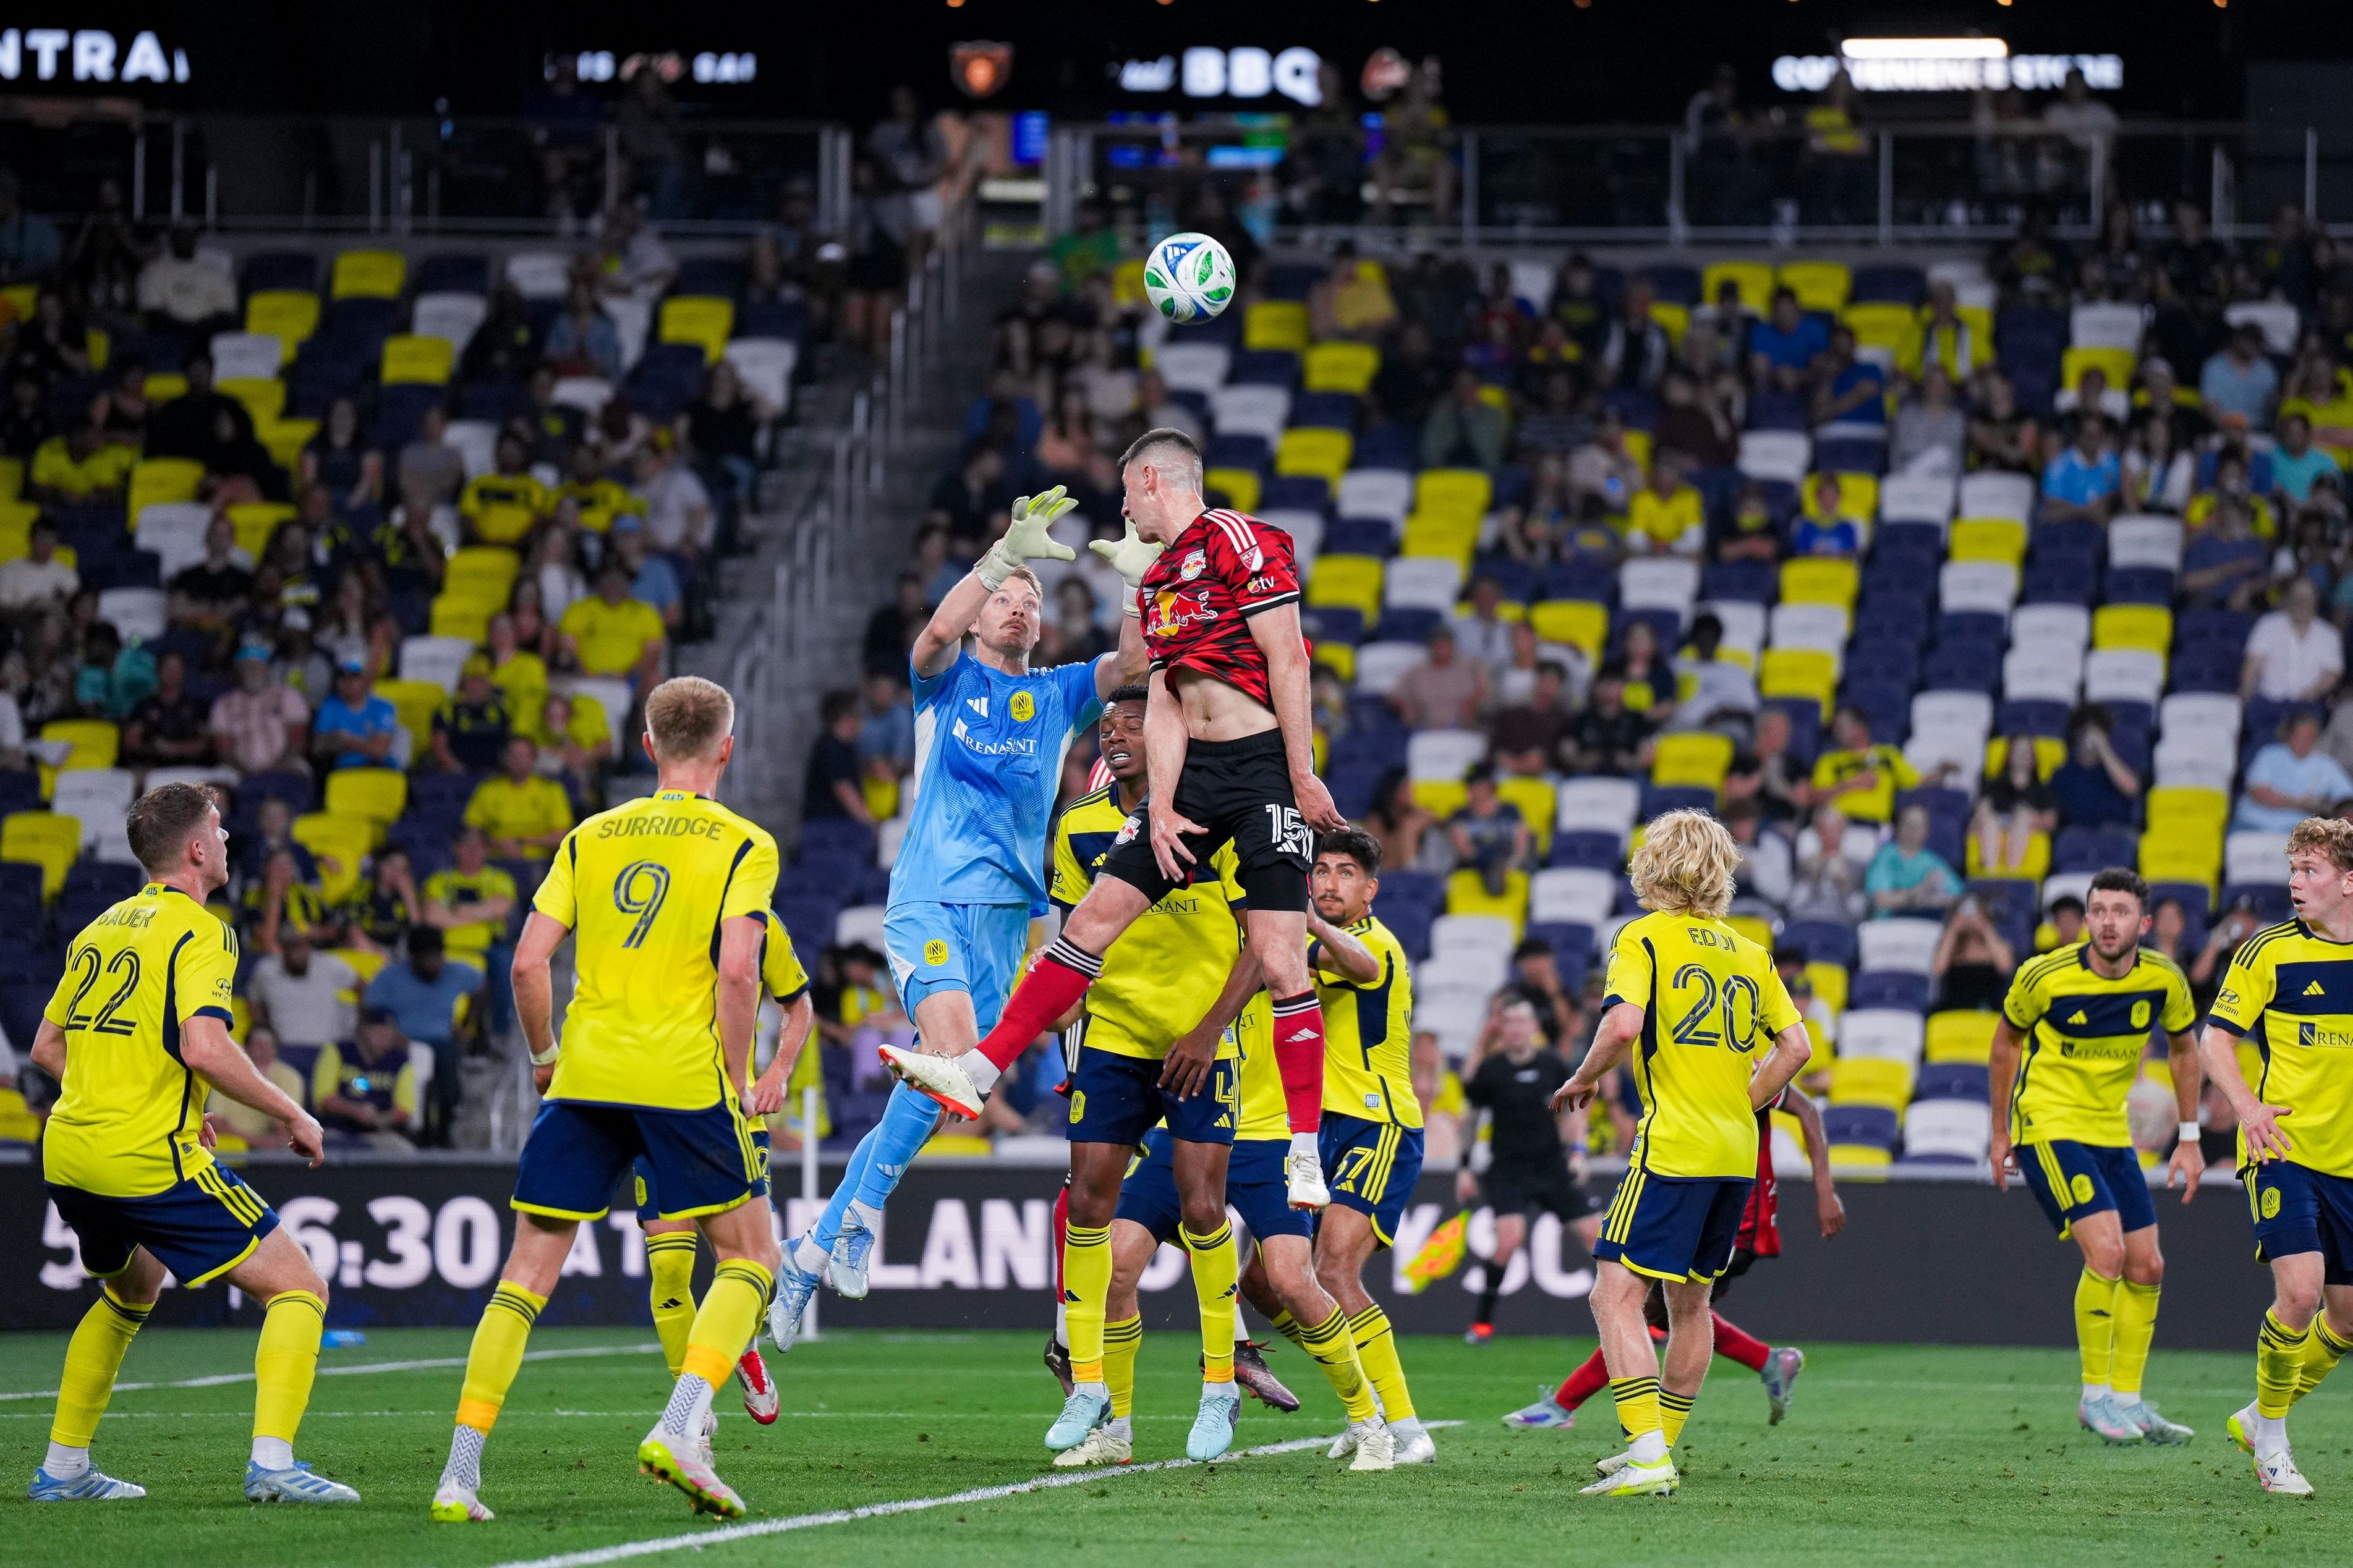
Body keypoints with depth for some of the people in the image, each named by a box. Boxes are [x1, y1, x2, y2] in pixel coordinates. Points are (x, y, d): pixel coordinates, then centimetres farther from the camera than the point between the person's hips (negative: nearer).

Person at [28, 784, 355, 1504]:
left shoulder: (100, 929, 17)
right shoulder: (200, 932, -8)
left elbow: (47, 1047, 22)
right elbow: (203, 1046, -23)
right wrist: (289, 1113, -11)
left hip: (67, 1154, 8)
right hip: (151, 1160, -8)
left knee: (131, 1289, 34)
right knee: (298, 1287, -3)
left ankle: (62, 1468, 30)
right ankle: (271, 1461, -19)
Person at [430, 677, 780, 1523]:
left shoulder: (591, 837, 12)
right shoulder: (743, 845, 2)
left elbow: (528, 962, 5)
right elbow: (737, 971, -11)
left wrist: (544, 1056, 20)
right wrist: (738, 1086, -2)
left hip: (585, 1075, 3)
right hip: (686, 1076, -3)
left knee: (529, 1269, 7)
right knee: (750, 1256, 10)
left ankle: (459, 1474, 0)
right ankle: (679, 1428, -12)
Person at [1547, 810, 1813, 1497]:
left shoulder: (1645, 938, -3)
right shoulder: (1750, 952, 14)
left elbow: (1623, 1023, -19)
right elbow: (1795, 1046, 11)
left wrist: (1584, 1079, -3)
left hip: (1673, 1149, -7)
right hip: (1739, 1155, 7)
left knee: (1616, 1294, -9)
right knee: (1690, 1300, 18)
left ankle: (1649, 1457, -22)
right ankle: (1660, 1447, 27)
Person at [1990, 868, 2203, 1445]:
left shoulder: (2164, 980, -7)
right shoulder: (2045, 977, -16)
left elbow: (2185, 1048, 12)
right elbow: (2006, 1041, 2)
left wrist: (2190, 1139, 10)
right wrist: (2000, 1132, 7)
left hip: (2112, 1135, 6)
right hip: (2048, 1127, -5)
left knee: (2146, 1267, 4)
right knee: (2106, 1250, -20)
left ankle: (2127, 1399, 18)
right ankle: (2096, 1395, -7)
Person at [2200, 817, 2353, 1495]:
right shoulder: (2269, 951, -4)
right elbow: (2215, 1038, -2)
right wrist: (2246, 1104, -19)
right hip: (2282, 1149, -5)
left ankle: (2260, 1418, 27)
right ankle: (2270, 1437, 0)